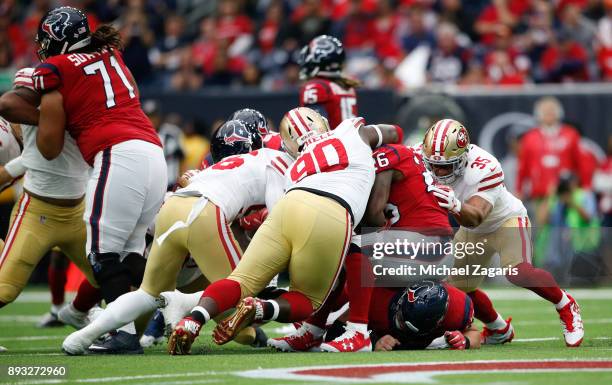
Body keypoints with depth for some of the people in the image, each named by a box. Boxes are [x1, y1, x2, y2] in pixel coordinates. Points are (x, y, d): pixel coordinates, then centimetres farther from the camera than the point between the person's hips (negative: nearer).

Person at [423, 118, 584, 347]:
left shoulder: (484, 169, -37)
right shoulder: (429, 159, -21)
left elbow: (475, 217, -49)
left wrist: (455, 206, -68)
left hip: (506, 220, -7)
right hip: (473, 232, 7)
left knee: (517, 272, -31)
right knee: (460, 289, 8)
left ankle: (565, 306, -6)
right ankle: (499, 330, 35)